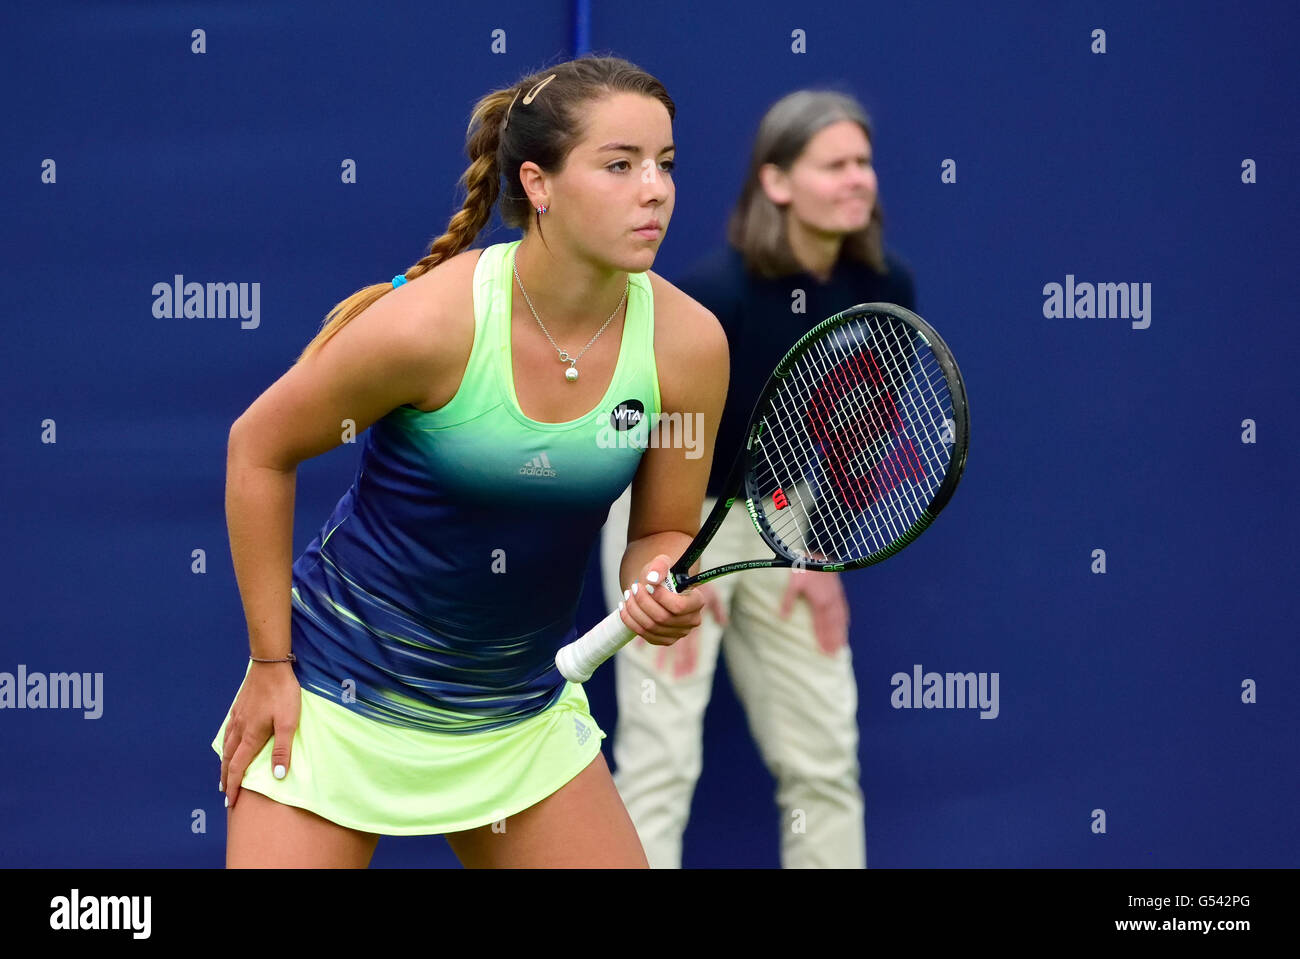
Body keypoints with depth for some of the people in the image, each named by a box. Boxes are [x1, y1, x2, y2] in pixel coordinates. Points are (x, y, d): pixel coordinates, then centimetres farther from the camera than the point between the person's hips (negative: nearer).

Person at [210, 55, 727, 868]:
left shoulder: (687, 343, -12)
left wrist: (663, 590, -21)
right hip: (337, 707, -4)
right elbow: (259, 449, -9)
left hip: (524, 721, 4)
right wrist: (271, 665, -7)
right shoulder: (428, 322, -23)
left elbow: (665, 532, 3)